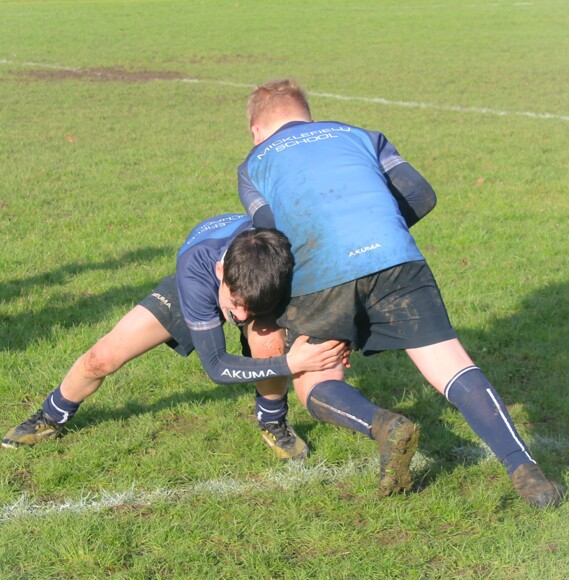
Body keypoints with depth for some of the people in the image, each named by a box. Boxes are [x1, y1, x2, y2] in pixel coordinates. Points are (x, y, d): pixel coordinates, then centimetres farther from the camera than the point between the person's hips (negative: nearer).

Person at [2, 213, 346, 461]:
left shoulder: (284, 265, -43)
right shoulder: (196, 268, -46)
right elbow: (216, 365, -39)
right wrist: (291, 364, -49)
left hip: (266, 291, 0)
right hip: (196, 291, 0)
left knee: (270, 344, -35)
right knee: (101, 358, -6)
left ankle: (273, 423, -2)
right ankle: (52, 417, 27)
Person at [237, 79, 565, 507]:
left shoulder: (253, 165, 27)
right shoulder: (360, 135, 31)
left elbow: (270, 231, 11)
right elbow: (421, 195, 21)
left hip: (321, 275, -1)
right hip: (395, 258, 2)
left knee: (315, 385, 17)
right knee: (452, 367, 1)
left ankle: (383, 425, -11)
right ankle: (523, 468, -16)